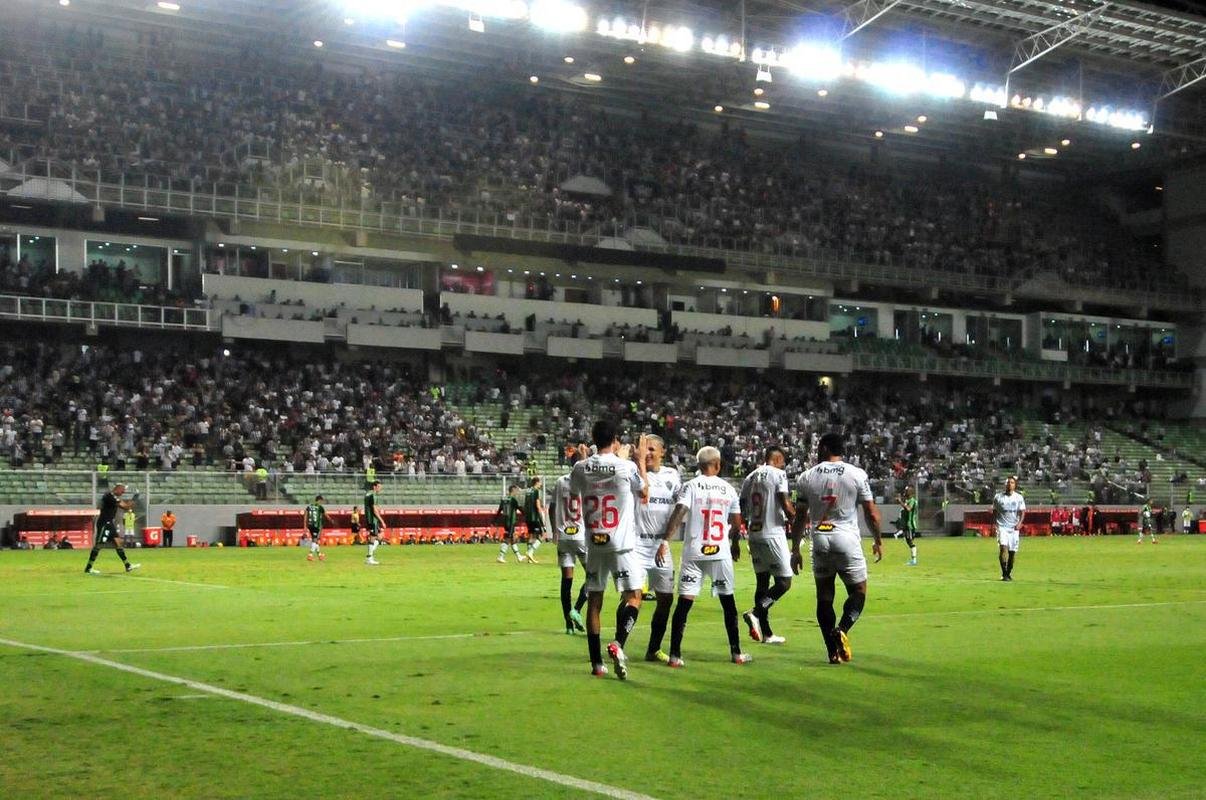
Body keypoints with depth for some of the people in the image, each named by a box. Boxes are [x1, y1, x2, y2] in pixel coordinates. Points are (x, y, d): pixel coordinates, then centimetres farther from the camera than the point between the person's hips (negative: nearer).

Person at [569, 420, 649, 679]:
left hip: (593, 544, 4)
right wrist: (641, 460, 19)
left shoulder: (580, 468, -1)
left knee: (594, 600, 9)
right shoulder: (627, 467, -9)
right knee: (633, 596, 6)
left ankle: (596, 663, 11)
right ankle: (618, 643, -16)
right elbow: (644, 493, 9)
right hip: (622, 543, -3)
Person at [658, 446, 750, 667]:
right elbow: (736, 523, 12)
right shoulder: (728, 489, 6)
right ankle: (736, 653, 21)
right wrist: (735, 543, 30)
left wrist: (665, 540, -17)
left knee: (684, 602, -1)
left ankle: (675, 655, -6)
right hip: (720, 553, 2)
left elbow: (679, 513, -15)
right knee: (728, 601, 14)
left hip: (694, 553, -1)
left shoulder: (691, 486, -2)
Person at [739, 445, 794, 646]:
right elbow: (786, 505, -16)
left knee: (762, 581, 10)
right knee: (784, 582, 0)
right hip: (773, 534, -7)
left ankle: (766, 633, 11)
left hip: (754, 535, 7)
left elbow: (742, 511, 13)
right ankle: (756, 613, -18)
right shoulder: (778, 474, -7)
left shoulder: (749, 477, 12)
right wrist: (793, 519, 4)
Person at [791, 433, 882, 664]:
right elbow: (872, 513, 0)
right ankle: (842, 629, -16)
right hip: (847, 541, -2)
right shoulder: (856, 474, -1)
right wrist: (878, 541, 15)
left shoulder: (807, 477, 4)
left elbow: (800, 517, 6)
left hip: (820, 542, 2)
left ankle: (834, 652, 8)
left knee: (824, 597, 11)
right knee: (858, 592, 11)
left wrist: (795, 550, 14)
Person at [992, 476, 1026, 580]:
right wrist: (994, 523, 0)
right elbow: (994, 511, 12)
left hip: (1014, 527, 2)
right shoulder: (998, 497, 4)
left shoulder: (1019, 497, 5)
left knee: (1012, 551, 5)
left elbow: (1022, 512, 1)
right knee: (1003, 547, -19)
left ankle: (1009, 573, 21)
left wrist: (1019, 523, -15)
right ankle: (1004, 573, -17)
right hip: (1002, 526, -2)